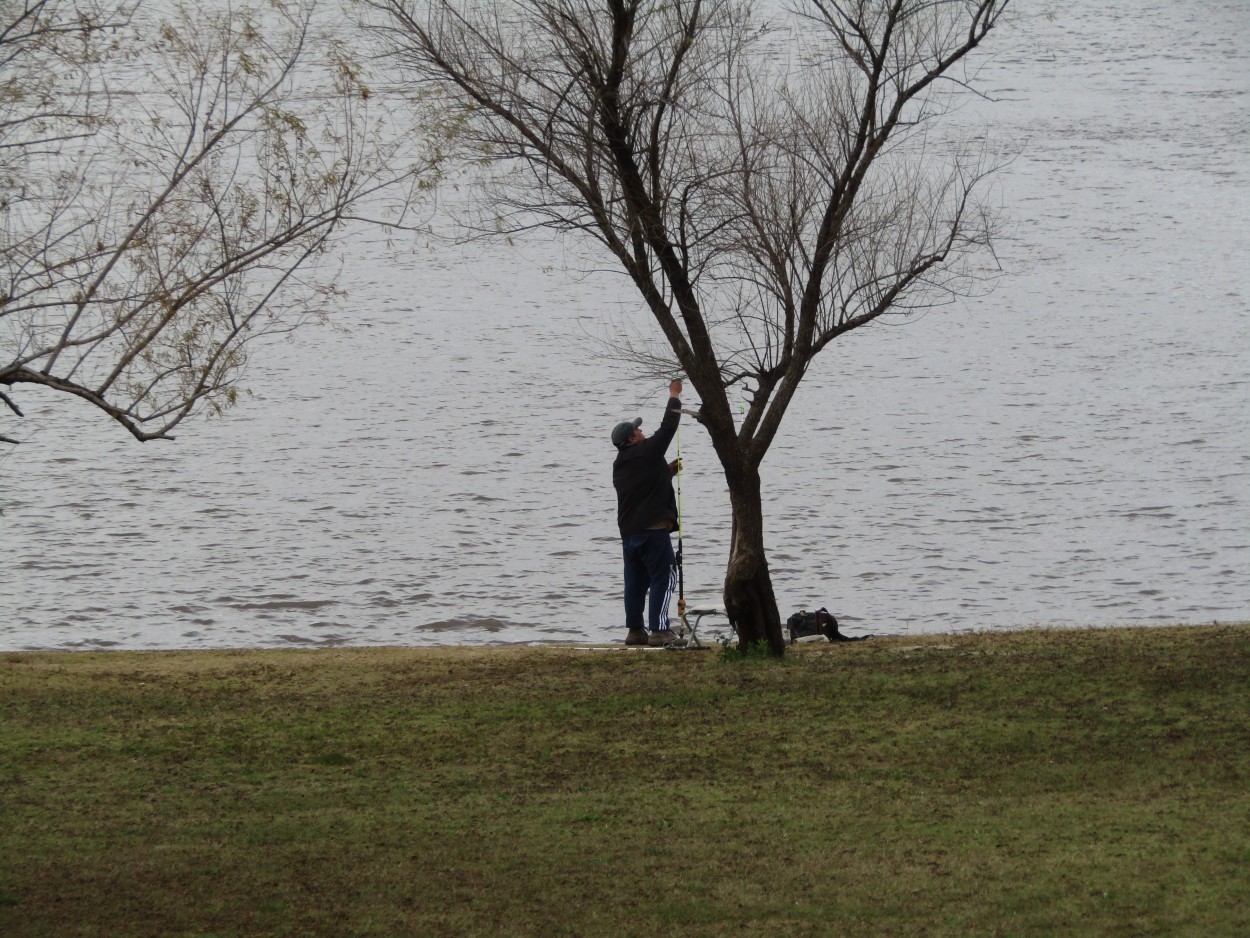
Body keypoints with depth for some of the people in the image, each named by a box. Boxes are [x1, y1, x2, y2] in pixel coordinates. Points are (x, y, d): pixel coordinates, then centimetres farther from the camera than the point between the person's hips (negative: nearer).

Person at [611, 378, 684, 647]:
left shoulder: (619, 466, 16)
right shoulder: (646, 452, -7)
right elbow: (668, 427, 0)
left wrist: (666, 471, 23)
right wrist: (674, 395, 10)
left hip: (629, 533, 8)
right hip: (653, 529, -8)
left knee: (635, 581, 11)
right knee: (663, 576, -5)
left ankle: (635, 629, 11)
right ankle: (659, 630, -11)